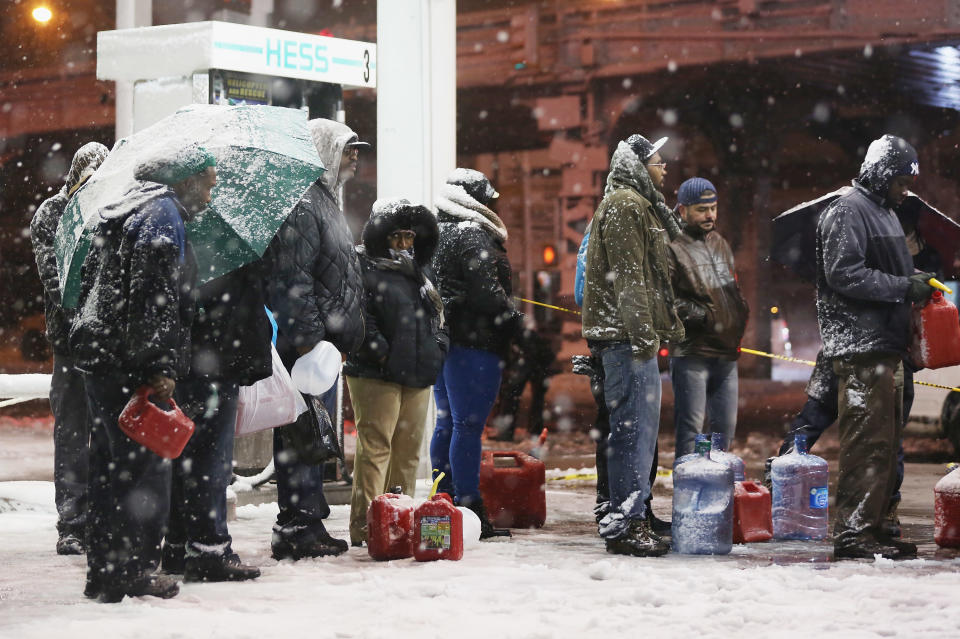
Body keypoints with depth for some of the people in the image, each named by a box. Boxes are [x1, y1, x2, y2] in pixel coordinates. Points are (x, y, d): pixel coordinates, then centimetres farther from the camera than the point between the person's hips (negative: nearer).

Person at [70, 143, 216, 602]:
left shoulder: (128, 209, 21)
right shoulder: (162, 213, -10)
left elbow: (89, 279, 23)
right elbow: (153, 294, -20)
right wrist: (159, 367, -22)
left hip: (98, 356, 10)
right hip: (131, 367, -10)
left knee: (109, 468, 13)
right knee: (145, 466, -5)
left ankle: (103, 572, 18)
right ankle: (130, 573, -4)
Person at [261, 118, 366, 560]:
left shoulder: (324, 201, 23)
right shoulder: (302, 204, -12)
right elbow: (292, 278, -20)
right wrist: (307, 337, -24)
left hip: (324, 341, 11)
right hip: (308, 341, -11)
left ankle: (309, 521, 20)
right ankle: (296, 528, -6)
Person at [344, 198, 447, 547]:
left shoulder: (423, 273, 21)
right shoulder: (362, 269, -3)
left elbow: (438, 315, 28)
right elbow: (358, 318, -14)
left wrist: (437, 348, 12)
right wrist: (381, 353, -17)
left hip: (417, 375, 7)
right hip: (375, 375, -7)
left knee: (408, 449, 9)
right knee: (375, 446, -11)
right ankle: (366, 524, -12)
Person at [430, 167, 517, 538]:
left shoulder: (435, 234, 16)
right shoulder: (474, 236, -12)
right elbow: (486, 290, -18)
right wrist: (514, 322, -8)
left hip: (440, 339, 9)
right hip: (474, 341, -9)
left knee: (446, 422, 13)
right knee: (469, 424, -9)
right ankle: (469, 508, -9)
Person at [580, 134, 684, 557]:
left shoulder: (640, 205, 24)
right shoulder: (624, 205, -10)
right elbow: (627, 276, -18)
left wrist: (666, 326, 25)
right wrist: (642, 332, -22)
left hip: (635, 337, 11)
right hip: (628, 336, -11)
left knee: (641, 427, 12)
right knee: (633, 428, -10)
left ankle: (630, 520, 16)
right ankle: (624, 525, -9)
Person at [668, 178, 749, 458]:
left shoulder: (721, 245, 18)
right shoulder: (672, 250, -7)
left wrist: (739, 324, 15)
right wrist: (704, 315, -15)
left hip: (726, 354, 8)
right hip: (691, 354, -7)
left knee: (726, 428, 11)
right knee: (691, 428, -8)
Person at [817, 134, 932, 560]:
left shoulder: (884, 213, 23)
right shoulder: (848, 212, -8)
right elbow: (844, 274, -18)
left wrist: (917, 283, 11)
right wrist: (904, 287, -16)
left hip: (886, 348, 10)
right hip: (861, 348, -10)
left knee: (885, 441, 11)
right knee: (868, 441, -12)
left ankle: (872, 528, 17)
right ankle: (854, 533, -10)